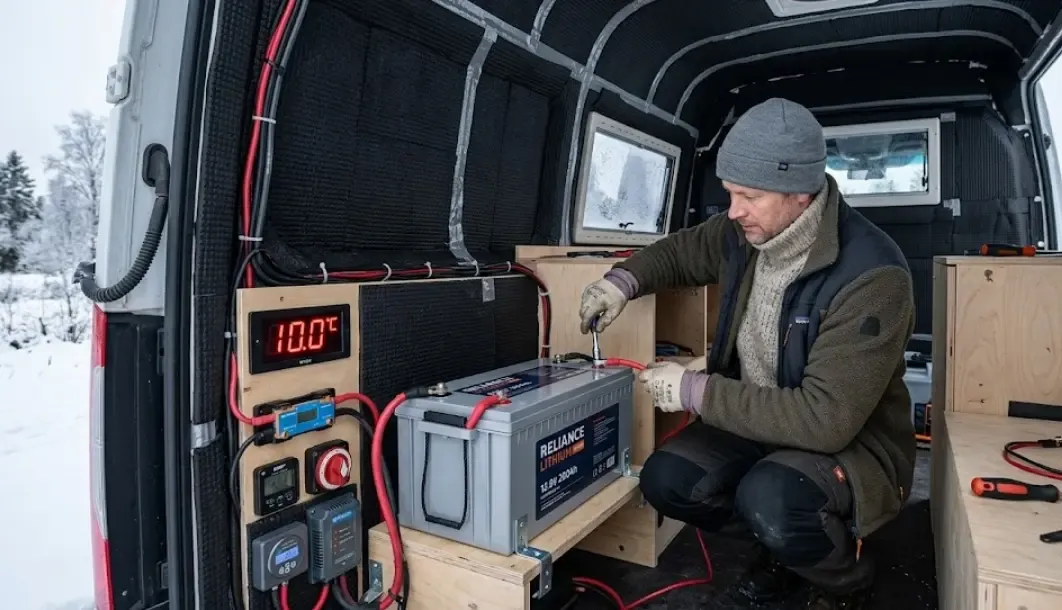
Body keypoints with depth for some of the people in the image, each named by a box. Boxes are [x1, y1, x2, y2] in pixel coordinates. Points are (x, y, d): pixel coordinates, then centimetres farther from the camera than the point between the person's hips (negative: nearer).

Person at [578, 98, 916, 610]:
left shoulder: (870, 275, -29)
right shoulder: (743, 233, -9)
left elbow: (827, 419, -34)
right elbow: (680, 251, 14)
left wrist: (697, 391, -30)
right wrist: (624, 279, -7)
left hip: (853, 442, -6)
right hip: (758, 418, 6)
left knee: (768, 502, -34)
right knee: (666, 480, -13)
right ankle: (784, 544, 15)